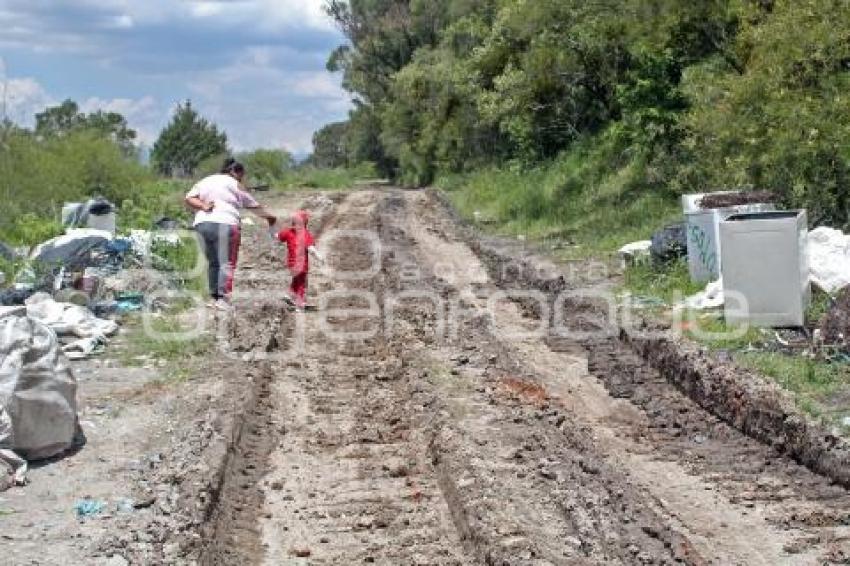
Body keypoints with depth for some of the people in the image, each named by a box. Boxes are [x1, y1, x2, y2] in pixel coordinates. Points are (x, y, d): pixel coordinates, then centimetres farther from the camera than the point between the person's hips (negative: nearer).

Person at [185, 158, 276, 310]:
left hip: (202, 224, 6)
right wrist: (268, 216, 24)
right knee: (227, 263, -3)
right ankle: (223, 299, -10)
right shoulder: (234, 185, 6)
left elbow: (189, 198, 8)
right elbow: (253, 205, 12)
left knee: (213, 263, 15)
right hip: (225, 225, -6)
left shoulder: (204, 181, 22)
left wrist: (203, 206, -2)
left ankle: (213, 297, 14)